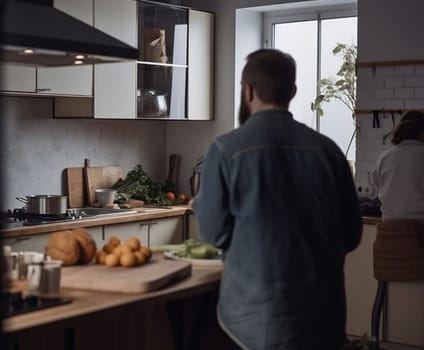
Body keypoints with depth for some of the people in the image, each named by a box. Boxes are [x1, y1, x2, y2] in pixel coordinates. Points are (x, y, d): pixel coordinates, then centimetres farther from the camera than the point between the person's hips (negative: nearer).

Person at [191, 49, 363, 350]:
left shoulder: (227, 149, -11)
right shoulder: (327, 149, -1)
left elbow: (214, 232, -4)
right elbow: (351, 233, 5)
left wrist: (200, 204, 17)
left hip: (257, 310, -3)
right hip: (323, 307, 4)